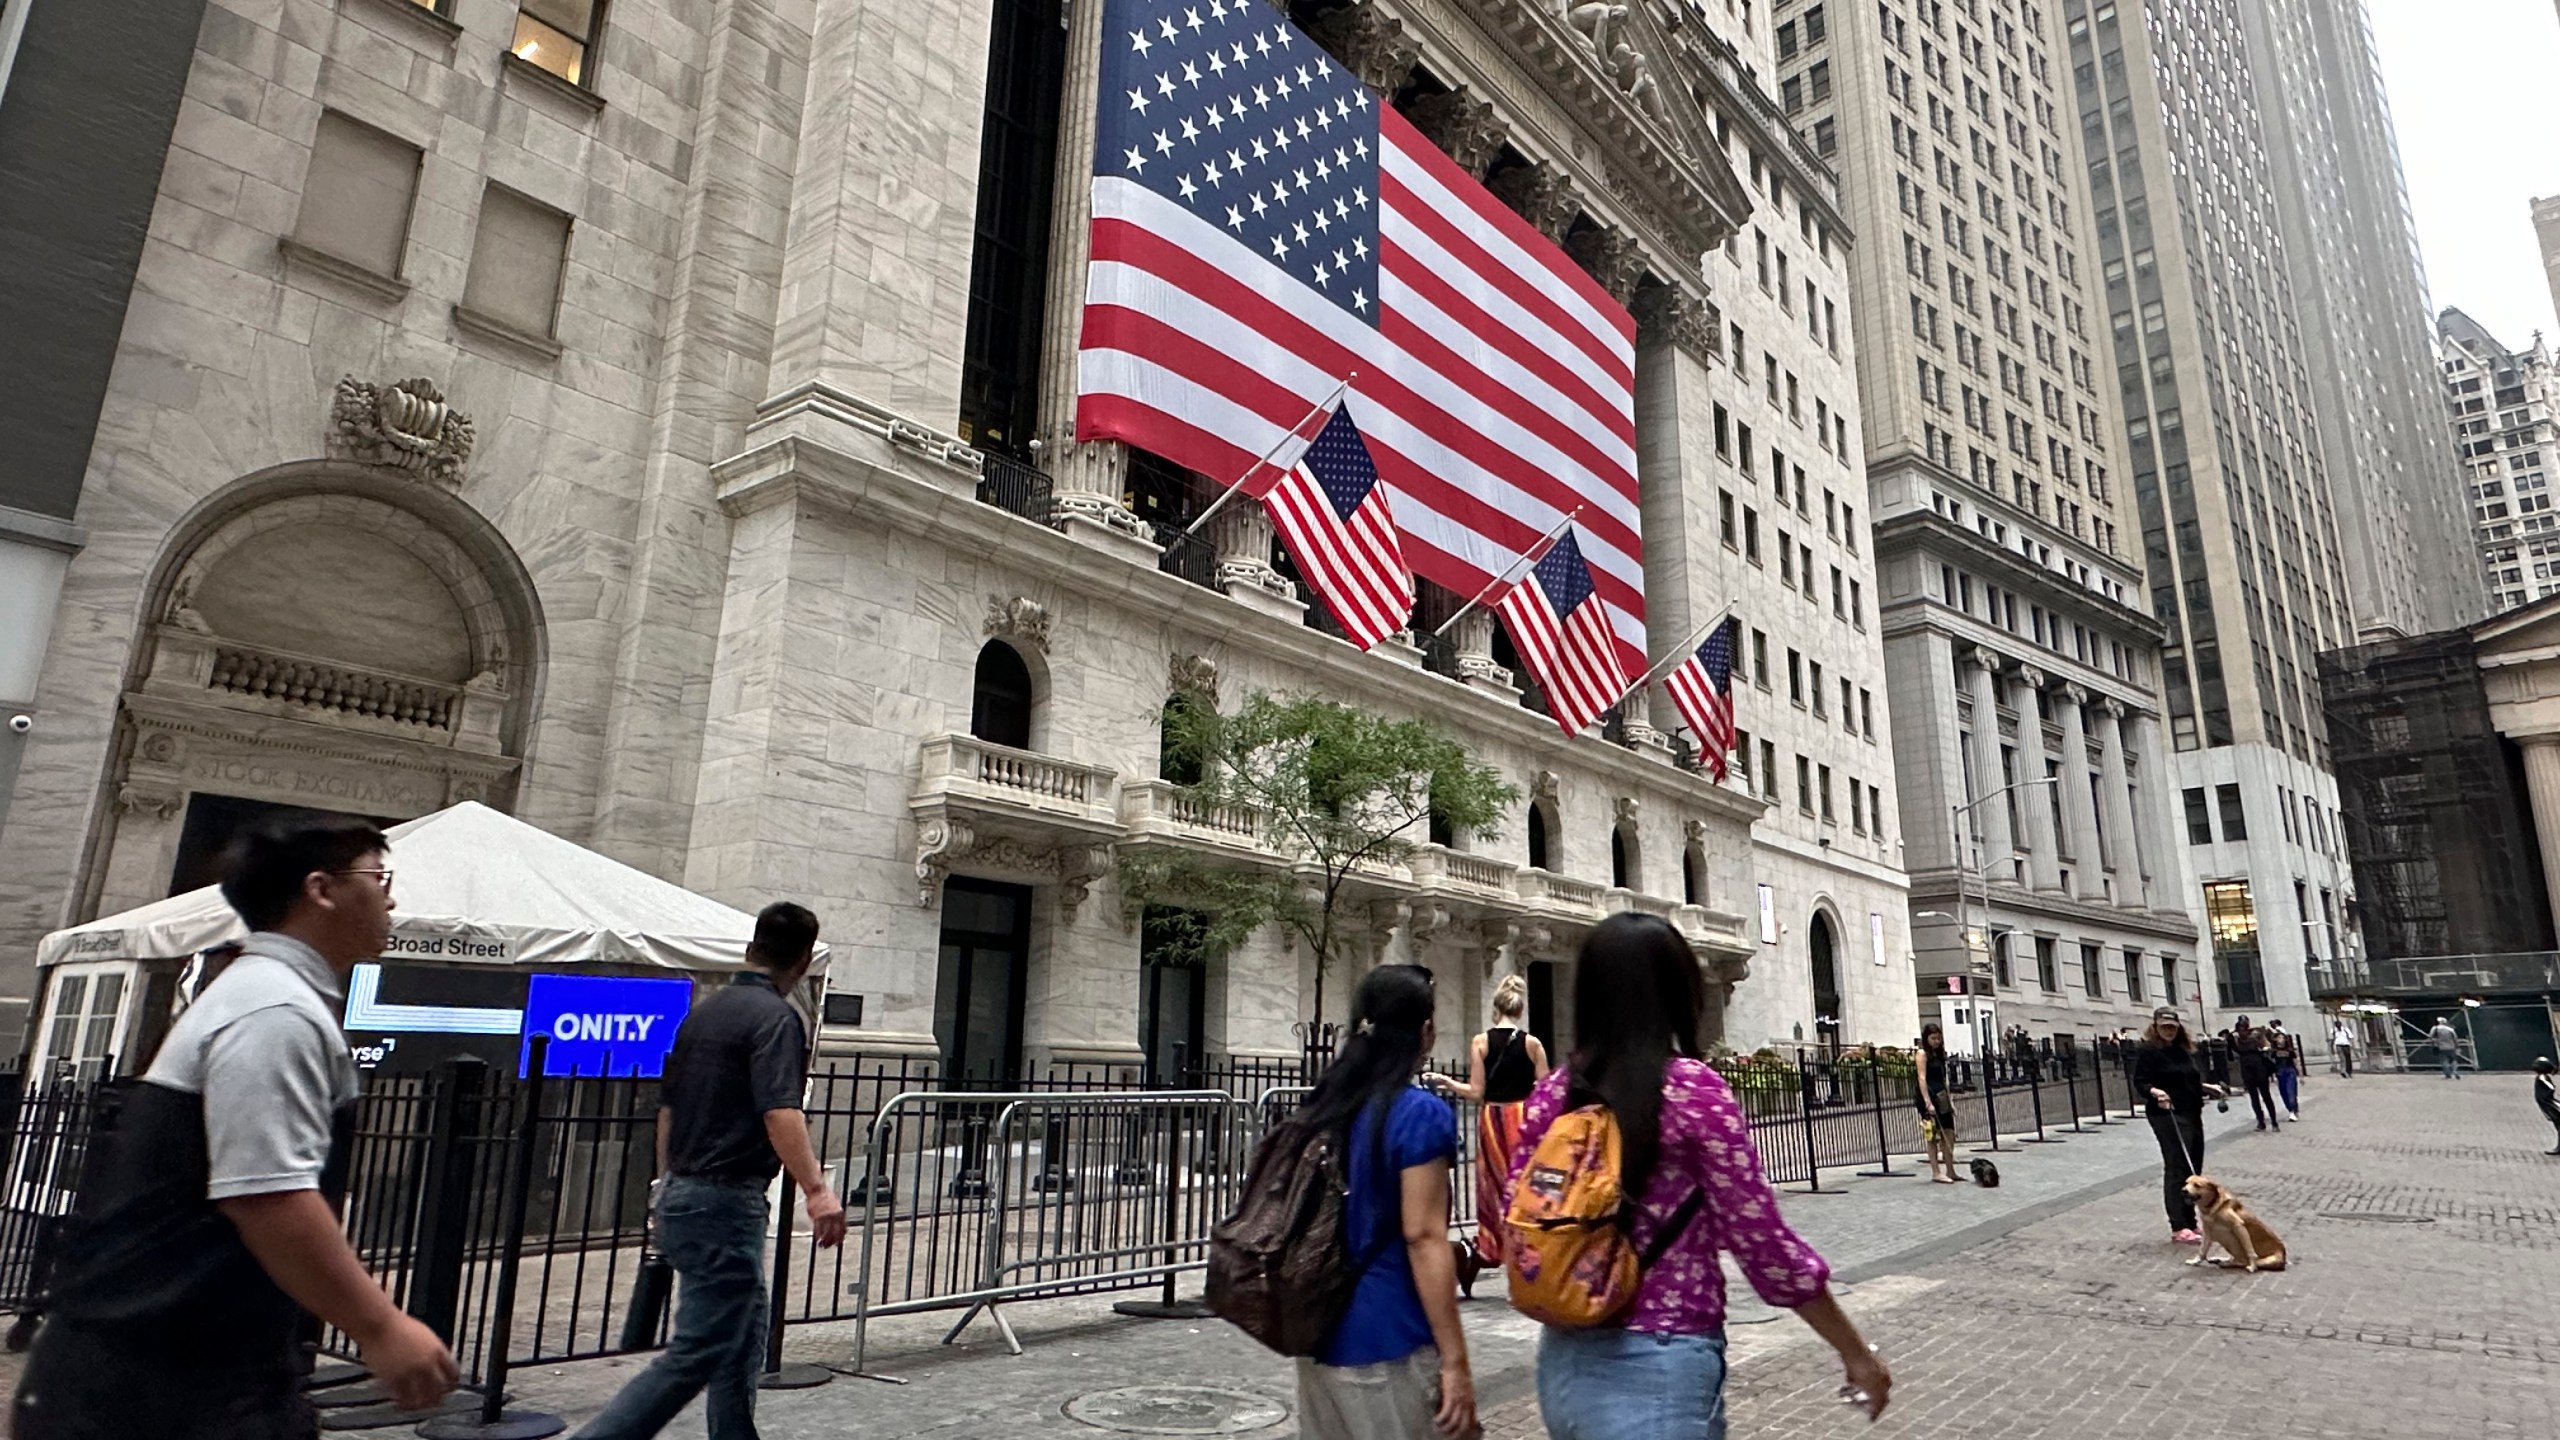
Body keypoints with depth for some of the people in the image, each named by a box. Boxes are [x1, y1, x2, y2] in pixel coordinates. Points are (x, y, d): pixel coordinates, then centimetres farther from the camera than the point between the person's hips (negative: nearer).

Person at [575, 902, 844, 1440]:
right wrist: (817, 1192, -31)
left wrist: (667, 1182, 29)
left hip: (682, 1194, 9)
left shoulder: (703, 1013, 12)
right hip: (726, 1202, -9)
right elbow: (780, 1114, -26)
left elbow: (667, 1107, 19)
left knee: (740, 1345, 17)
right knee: (697, 1353, -4)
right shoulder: (775, 1017, -14)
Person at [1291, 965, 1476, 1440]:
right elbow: (1423, 1237, -18)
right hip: (1390, 1345, -7)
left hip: (1320, 1336, 7)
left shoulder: (1320, 1108, 7)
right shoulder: (1421, 1114, -14)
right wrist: (1456, 1362, -15)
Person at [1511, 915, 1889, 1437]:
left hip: (1566, 1365, 5)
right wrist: (1856, 1353, 1)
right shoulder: (1692, 1089, -14)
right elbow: (1763, 1243, -11)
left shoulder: (1553, 1094, 0)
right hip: (1657, 1374, -5)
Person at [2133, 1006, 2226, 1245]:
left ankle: (2190, 1222, 20)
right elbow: (2140, 1083, -15)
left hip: (2192, 1115, 8)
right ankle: (2178, 1227, -9)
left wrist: (2209, 1087, 15)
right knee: (2176, 1168, -10)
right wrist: (2155, 1092, -33)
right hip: (2168, 1116, -8)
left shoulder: (2183, 1050, 17)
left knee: (2193, 1169, 11)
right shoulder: (2147, 1051, -7)